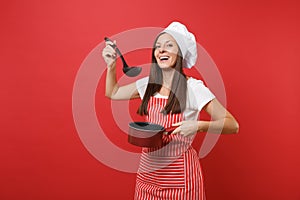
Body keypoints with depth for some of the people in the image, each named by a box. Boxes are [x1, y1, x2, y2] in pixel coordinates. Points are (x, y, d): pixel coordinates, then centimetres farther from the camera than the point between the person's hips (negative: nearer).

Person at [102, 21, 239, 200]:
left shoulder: (193, 88, -14)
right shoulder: (148, 84, 1)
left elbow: (233, 126, -15)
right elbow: (113, 93, 14)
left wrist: (198, 126, -31)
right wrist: (111, 65, 1)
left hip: (180, 173, -4)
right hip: (148, 169, 5)